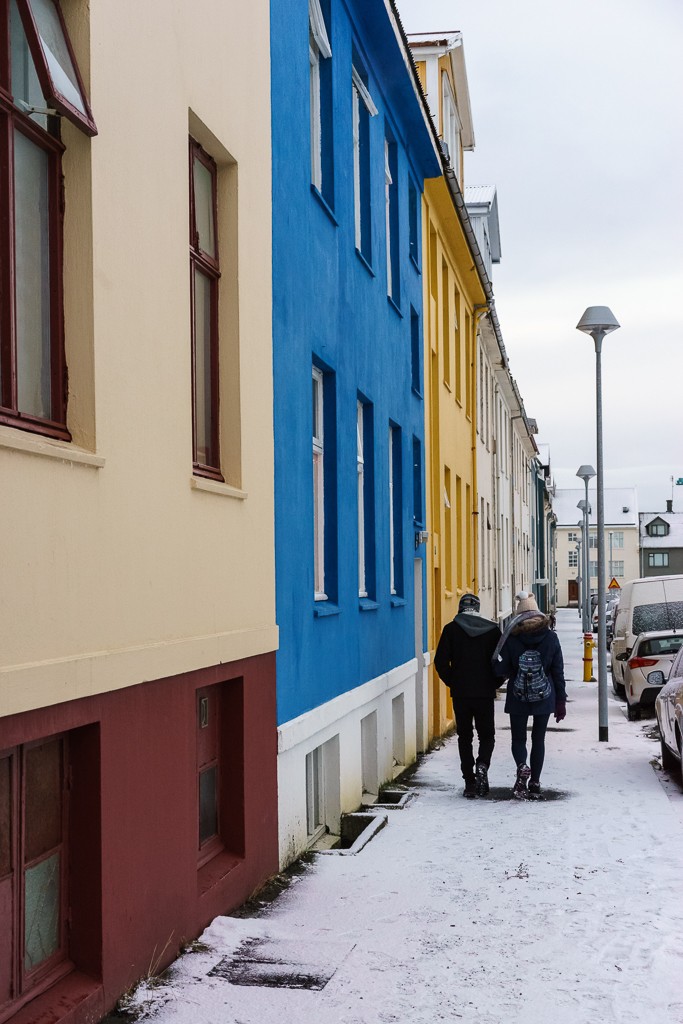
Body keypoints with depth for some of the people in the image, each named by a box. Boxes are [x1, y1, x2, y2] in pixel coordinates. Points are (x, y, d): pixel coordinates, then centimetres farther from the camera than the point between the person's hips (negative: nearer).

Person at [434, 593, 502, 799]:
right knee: (487, 735, 12)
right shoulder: (492, 630, 0)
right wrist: (493, 683, 11)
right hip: (485, 693, 0)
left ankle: (469, 782, 6)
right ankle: (482, 765, -16)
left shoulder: (451, 629, -2)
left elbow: (441, 661, -6)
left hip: (460, 694, 0)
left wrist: (452, 682, 7)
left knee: (465, 737, 10)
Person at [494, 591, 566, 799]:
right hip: (544, 697, 2)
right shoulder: (550, 637, -3)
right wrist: (560, 701, 5)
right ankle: (535, 783, 14)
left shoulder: (511, 638, -9)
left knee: (518, 738, 10)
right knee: (538, 739, 14)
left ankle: (522, 767, -19)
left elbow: (501, 669, -10)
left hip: (518, 697, -2)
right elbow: (558, 671, -1)